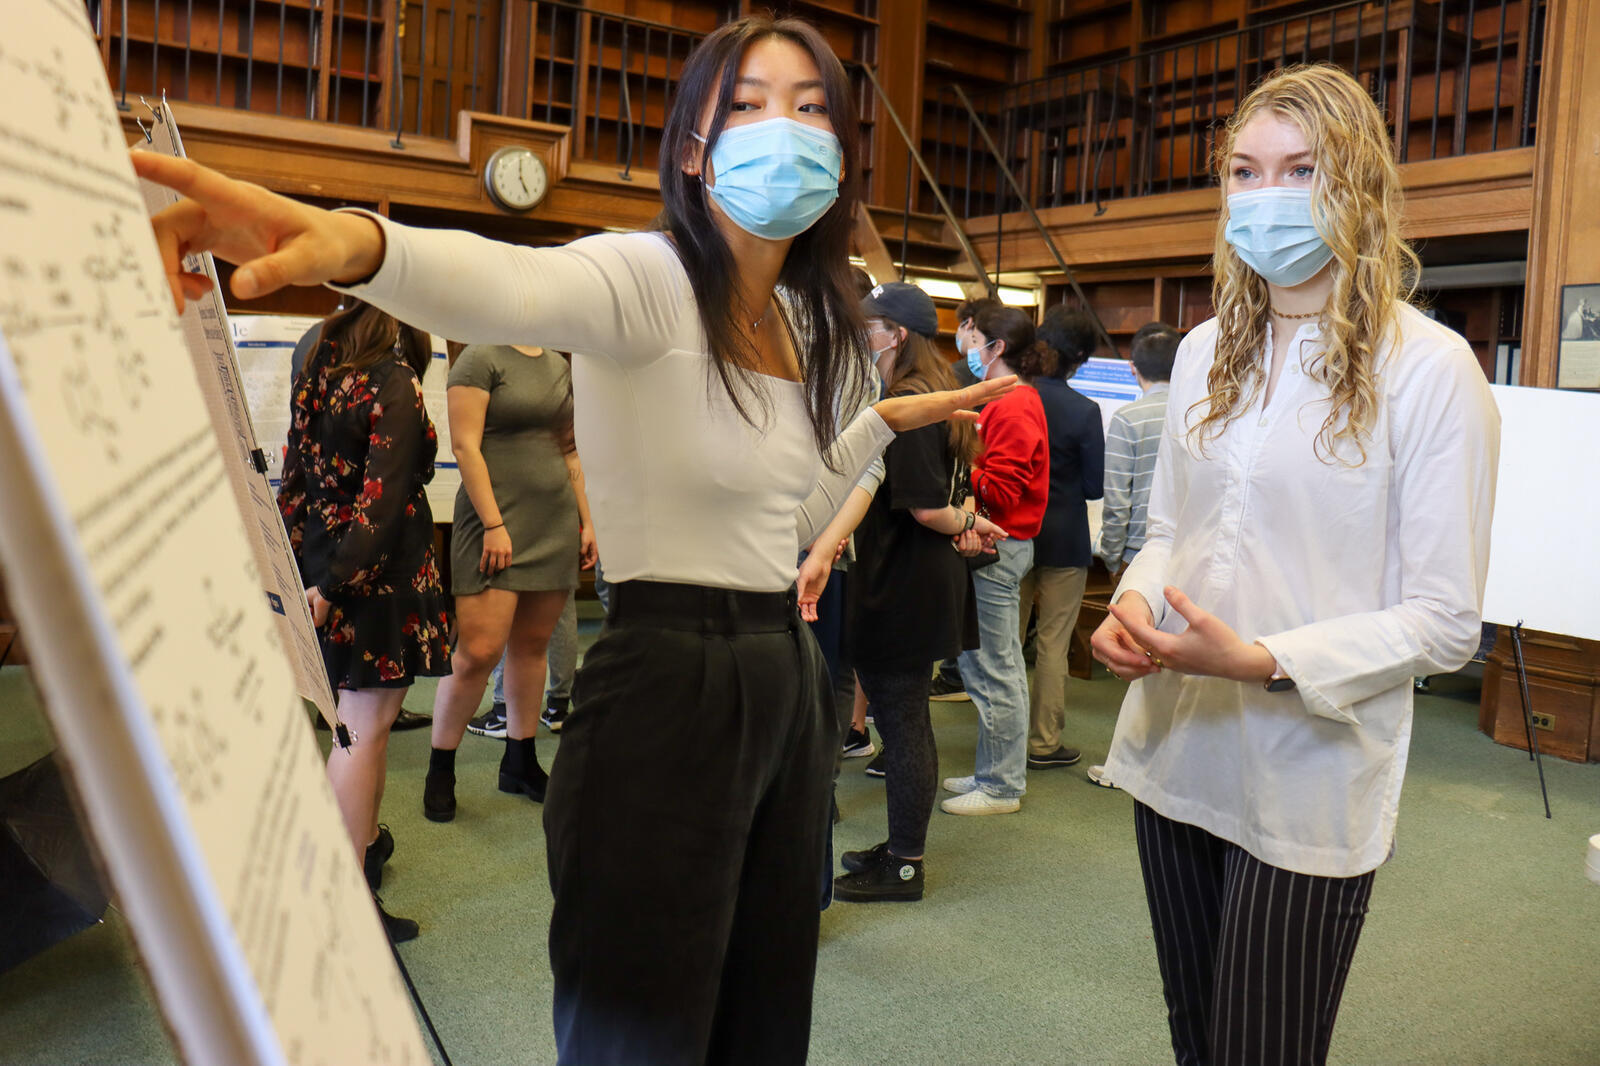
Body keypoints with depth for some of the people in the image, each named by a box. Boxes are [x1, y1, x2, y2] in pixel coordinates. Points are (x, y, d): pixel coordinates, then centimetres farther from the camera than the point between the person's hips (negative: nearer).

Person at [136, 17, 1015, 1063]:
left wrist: (886, 419, 22)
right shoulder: (651, 279, -11)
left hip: (788, 682, 8)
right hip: (667, 688, -8)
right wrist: (357, 241, -56)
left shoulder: (808, 326, 13)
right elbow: (511, 287, -36)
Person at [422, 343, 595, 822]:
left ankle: (519, 763, 23)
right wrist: (494, 525, -16)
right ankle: (440, 769, 7)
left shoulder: (559, 365, 17)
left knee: (533, 644, 10)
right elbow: (465, 446, -11)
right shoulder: (481, 358, -4)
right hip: (497, 517, -6)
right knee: (479, 651, -11)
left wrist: (586, 522, 15)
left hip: (555, 523, 7)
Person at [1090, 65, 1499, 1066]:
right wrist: (1136, 601, -7)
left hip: (1308, 791, -5)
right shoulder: (1207, 351, 7)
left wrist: (1267, 661, -25)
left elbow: (1443, 620, -11)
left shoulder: (1430, 368, -11)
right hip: (1175, 756, 5)